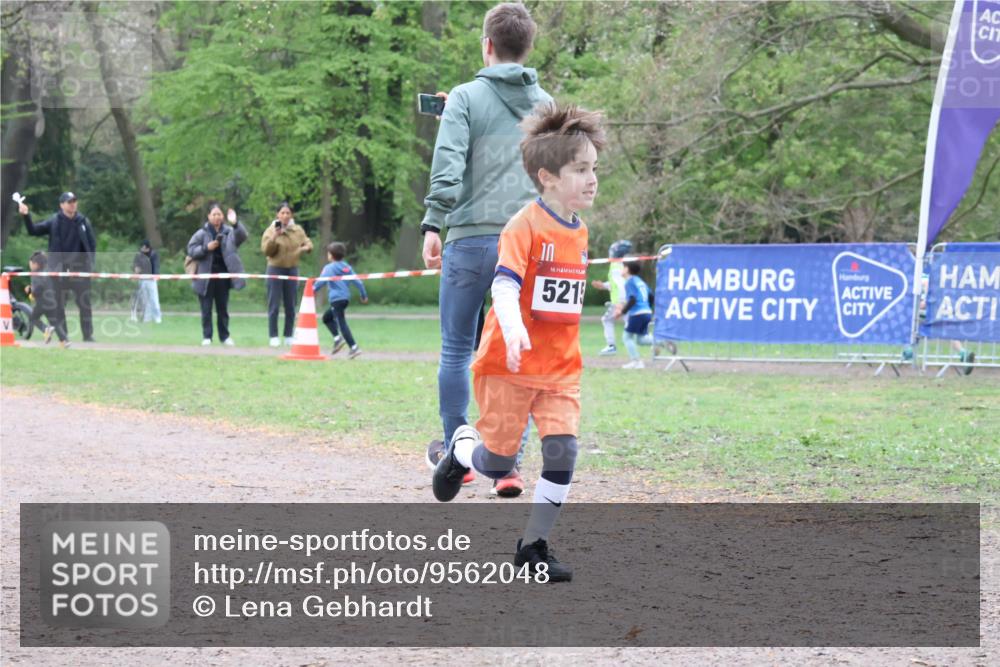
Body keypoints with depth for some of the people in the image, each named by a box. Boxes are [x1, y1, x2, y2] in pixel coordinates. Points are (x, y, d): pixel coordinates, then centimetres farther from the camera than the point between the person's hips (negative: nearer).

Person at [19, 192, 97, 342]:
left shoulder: (83, 222, 3)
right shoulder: (53, 222, 1)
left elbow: (92, 244, 7)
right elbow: (34, 231, -5)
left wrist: (90, 263, -4)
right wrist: (26, 216, -20)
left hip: (80, 268, 0)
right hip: (59, 269, 0)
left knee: (85, 304, 1)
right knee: (59, 304, 3)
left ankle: (88, 336, 6)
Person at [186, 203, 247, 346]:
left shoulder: (229, 232, 4)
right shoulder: (202, 233, 1)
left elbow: (242, 236, -15)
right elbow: (191, 250, -2)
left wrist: (235, 223, -32)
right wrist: (206, 248, -17)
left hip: (223, 275, 2)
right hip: (206, 276, -2)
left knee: (223, 308, 8)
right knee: (206, 309, -1)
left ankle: (224, 336, 15)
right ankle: (206, 337, 4)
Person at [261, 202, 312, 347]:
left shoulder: (298, 230, 5)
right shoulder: (271, 230, -4)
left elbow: (308, 243, 11)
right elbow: (266, 250, -12)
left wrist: (306, 247, -12)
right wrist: (274, 237, -26)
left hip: (292, 269, 3)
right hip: (275, 269, -3)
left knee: (290, 306, 6)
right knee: (274, 305, -4)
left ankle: (289, 336, 13)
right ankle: (273, 337, 0)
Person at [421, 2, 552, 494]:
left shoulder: (467, 98, -3)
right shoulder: (546, 104, 10)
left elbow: (448, 167, -13)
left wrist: (433, 224, -13)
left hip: (473, 238, -3)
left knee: (457, 349, 11)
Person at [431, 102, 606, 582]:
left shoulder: (578, 233, 9)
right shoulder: (525, 226, -14)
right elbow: (505, 285, -26)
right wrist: (513, 328, -44)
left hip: (560, 367, 6)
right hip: (509, 363, -6)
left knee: (562, 449, -10)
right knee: (498, 462, 2)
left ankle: (533, 547, 2)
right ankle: (461, 449, 38)